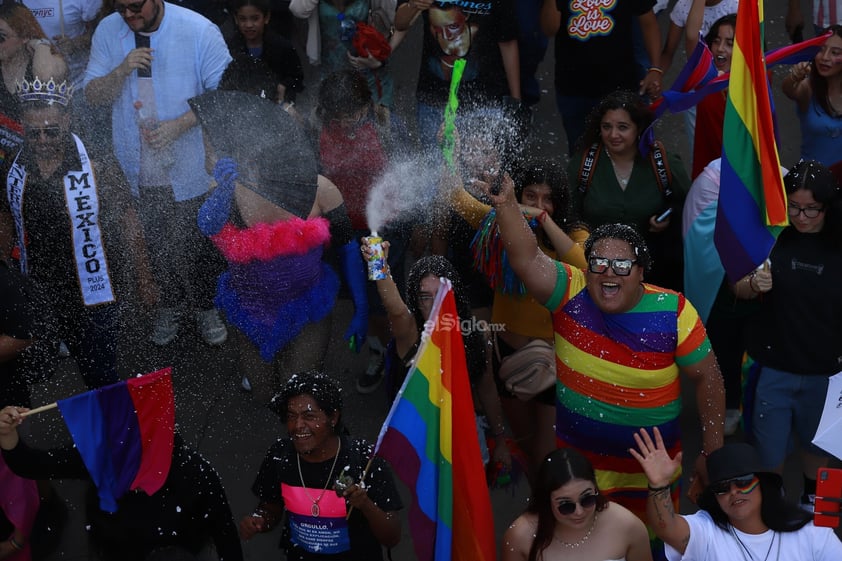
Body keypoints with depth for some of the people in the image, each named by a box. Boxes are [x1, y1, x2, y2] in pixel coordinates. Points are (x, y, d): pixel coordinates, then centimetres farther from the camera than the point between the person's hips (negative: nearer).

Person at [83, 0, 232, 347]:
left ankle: (207, 306, 31)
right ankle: (168, 304, 39)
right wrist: (121, 70, -22)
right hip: (138, 168, 3)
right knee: (158, 244, 18)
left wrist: (178, 126, -23)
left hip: (189, 166, -3)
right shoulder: (107, 31, -4)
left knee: (195, 245, 7)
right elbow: (93, 96, -2)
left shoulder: (199, 31, -15)